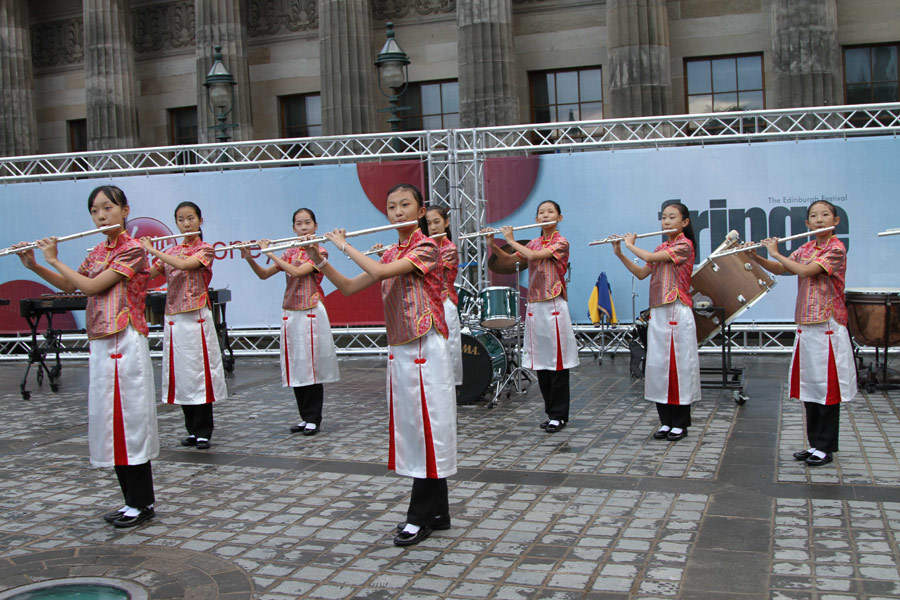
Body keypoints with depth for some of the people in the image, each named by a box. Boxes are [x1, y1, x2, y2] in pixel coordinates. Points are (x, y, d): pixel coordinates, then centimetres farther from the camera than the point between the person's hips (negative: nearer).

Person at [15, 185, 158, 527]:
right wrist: (34, 265, 10)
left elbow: (92, 287, -15)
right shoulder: (97, 252, 15)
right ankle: (132, 500, 19)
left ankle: (143, 503, 6)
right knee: (109, 422, 10)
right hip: (100, 345, 8)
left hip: (125, 344, -8)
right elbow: (68, 286, 22)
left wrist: (54, 260, -5)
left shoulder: (133, 249, -10)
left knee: (129, 421, -4)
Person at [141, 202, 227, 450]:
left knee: (199, 374, -4)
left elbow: (183, 265, -19)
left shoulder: (204, 250, -1)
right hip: (173, 320, 5)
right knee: (180, 376, 7)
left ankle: (203, 432, 3)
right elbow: (146, 275, 6)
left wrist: (152, 250, -14)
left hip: (196, 319, -5)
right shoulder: (170, 252, 14)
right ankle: (192, 429, 17)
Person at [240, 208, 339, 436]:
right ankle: (305, 417, 17)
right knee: (296, 368, 7)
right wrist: (249, 258, -7)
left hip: (311, 313, -5)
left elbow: (296, 271, -19)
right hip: (290, 313, 6)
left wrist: (270, 253, -16)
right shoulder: (289, 253, 13)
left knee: (312, 366, -4)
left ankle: (314, 419, 3)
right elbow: (263, 274, 9)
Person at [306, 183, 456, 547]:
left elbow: (379, 272, -22)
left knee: (427, 428, -2)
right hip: (398, 350, 8)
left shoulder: (426, 247, -10)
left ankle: (421, 517, 6)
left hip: (425, 349, -8)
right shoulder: (390, 255, 14)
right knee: (411, 428, 11)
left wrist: (344, 245, -11)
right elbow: (349, 288, 14)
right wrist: (320, 261, 2)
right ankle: (437, 512, 21)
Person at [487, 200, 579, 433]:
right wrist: (493, 245, -2)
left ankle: (559, 415, 4)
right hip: (534, 307, 7)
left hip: (554, 307, -6)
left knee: (557, 362, -3)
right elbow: (508, 259, 14)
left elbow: (533, 256, -19)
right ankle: (550, 411, 19)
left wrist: (511, 239, -8)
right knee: (540, 362, 9)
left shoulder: (561, 243, -6)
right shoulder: (534, 243, 14)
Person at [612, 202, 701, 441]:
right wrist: (619, 253, 6)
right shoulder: (661, 248, 17)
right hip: (657, 312, 7)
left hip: (677, 312, -7)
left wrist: (631, 245, 0)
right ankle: (666, 420, 16)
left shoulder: (684, 245, -7)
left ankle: (680, 423, 6)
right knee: (659, 365, 7)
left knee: (679, 365, -3)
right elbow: (641, 273, 14)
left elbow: (650, 258, -16)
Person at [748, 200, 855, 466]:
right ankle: (814, 443, 21)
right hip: (806, 325, 7)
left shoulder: (836, 249, -10)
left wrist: (776, 252, -11)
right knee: (809, 387, 11)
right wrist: (756, 257, -4)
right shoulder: (806, 248, 12)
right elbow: (780, 269, 11)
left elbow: (806, 271, -20)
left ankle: (825, 447, 6)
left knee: (828, 388, -1)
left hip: (828, 326, -7)